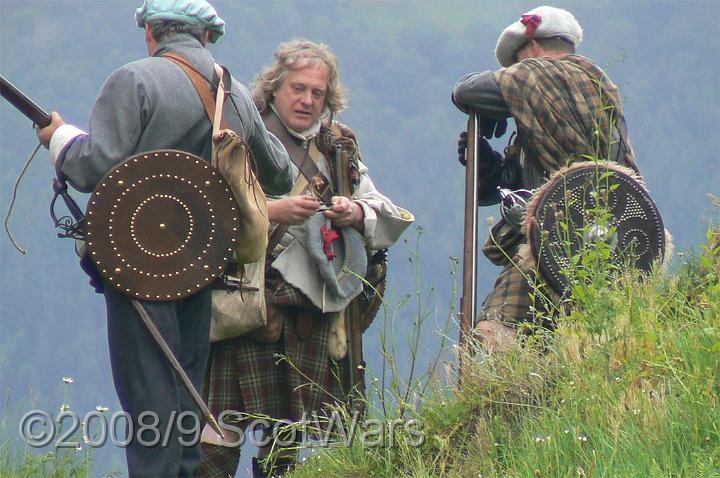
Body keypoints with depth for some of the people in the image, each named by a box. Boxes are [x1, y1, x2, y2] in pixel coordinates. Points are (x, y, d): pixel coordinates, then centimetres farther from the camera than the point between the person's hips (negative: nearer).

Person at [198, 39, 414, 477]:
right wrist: (271, 212, -19)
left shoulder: (339, 146, 18)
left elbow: (384, 214, 16)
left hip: (314, 307, 5)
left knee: (288, 426, 9)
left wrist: (355, 213, -5)